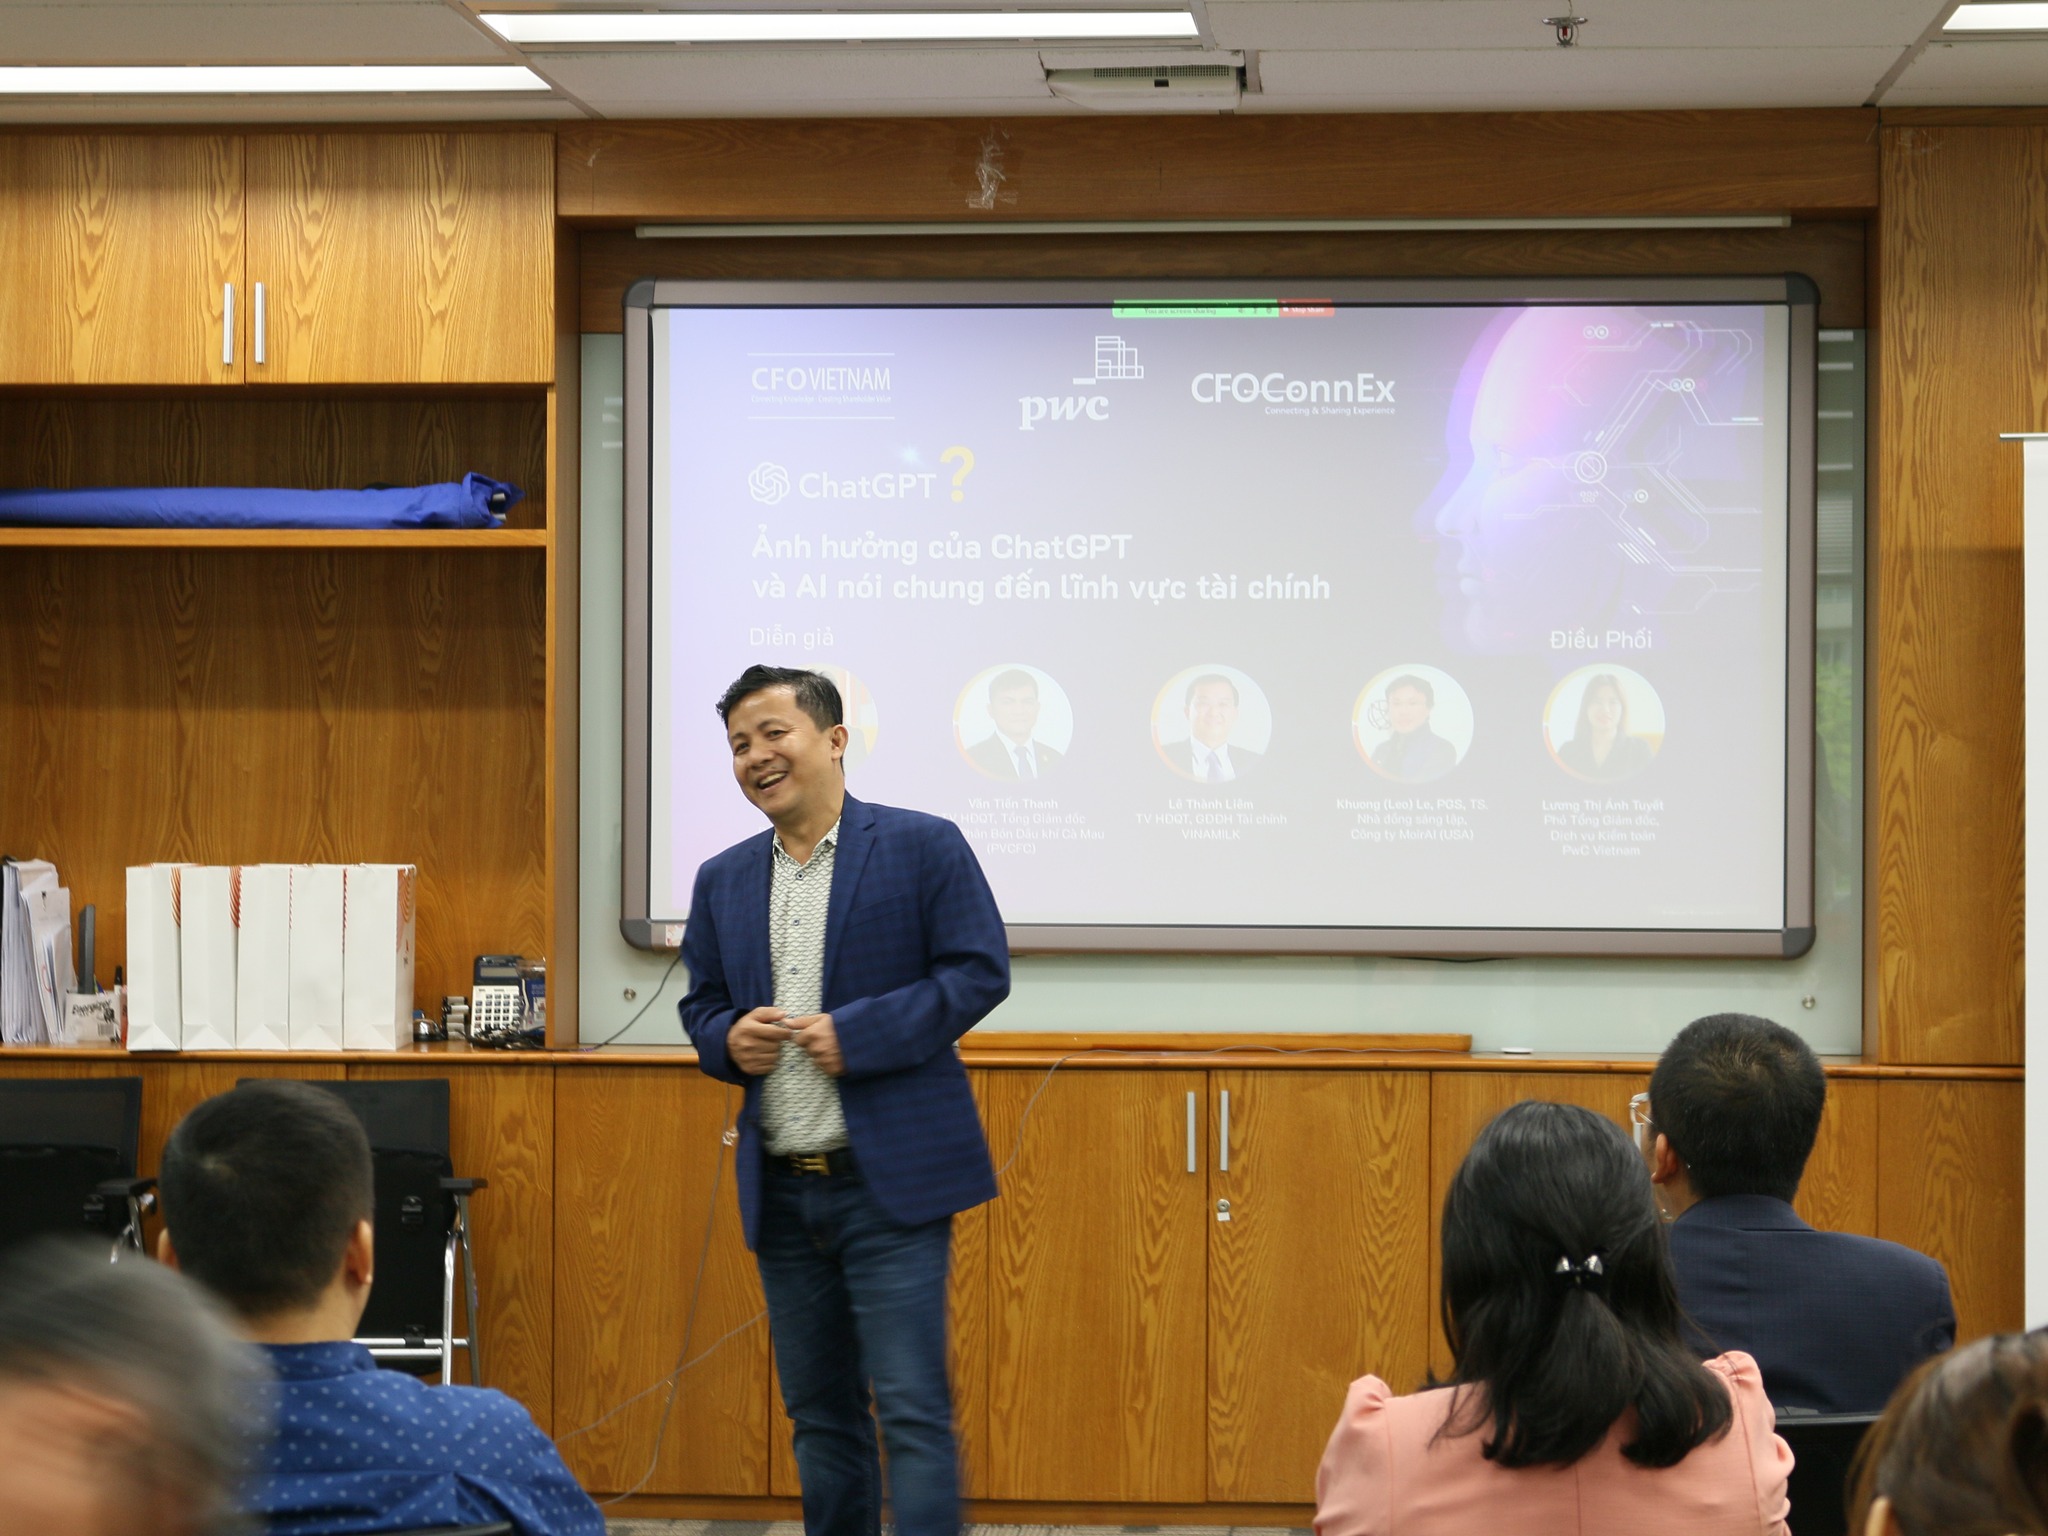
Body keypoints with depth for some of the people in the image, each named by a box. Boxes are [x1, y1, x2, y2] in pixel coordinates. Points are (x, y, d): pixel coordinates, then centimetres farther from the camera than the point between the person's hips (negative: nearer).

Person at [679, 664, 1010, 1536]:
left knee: (912, 1410, -8)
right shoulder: (723, 881, 13)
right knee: (819, 1414, 12)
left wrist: (856, 1033, -17)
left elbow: (979, 971, -8)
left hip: (890, 1183, -5)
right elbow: (701, 1008, 18)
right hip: (781, 1193, 5)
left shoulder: (922, 847, -3)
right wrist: (729, 1040, -6)